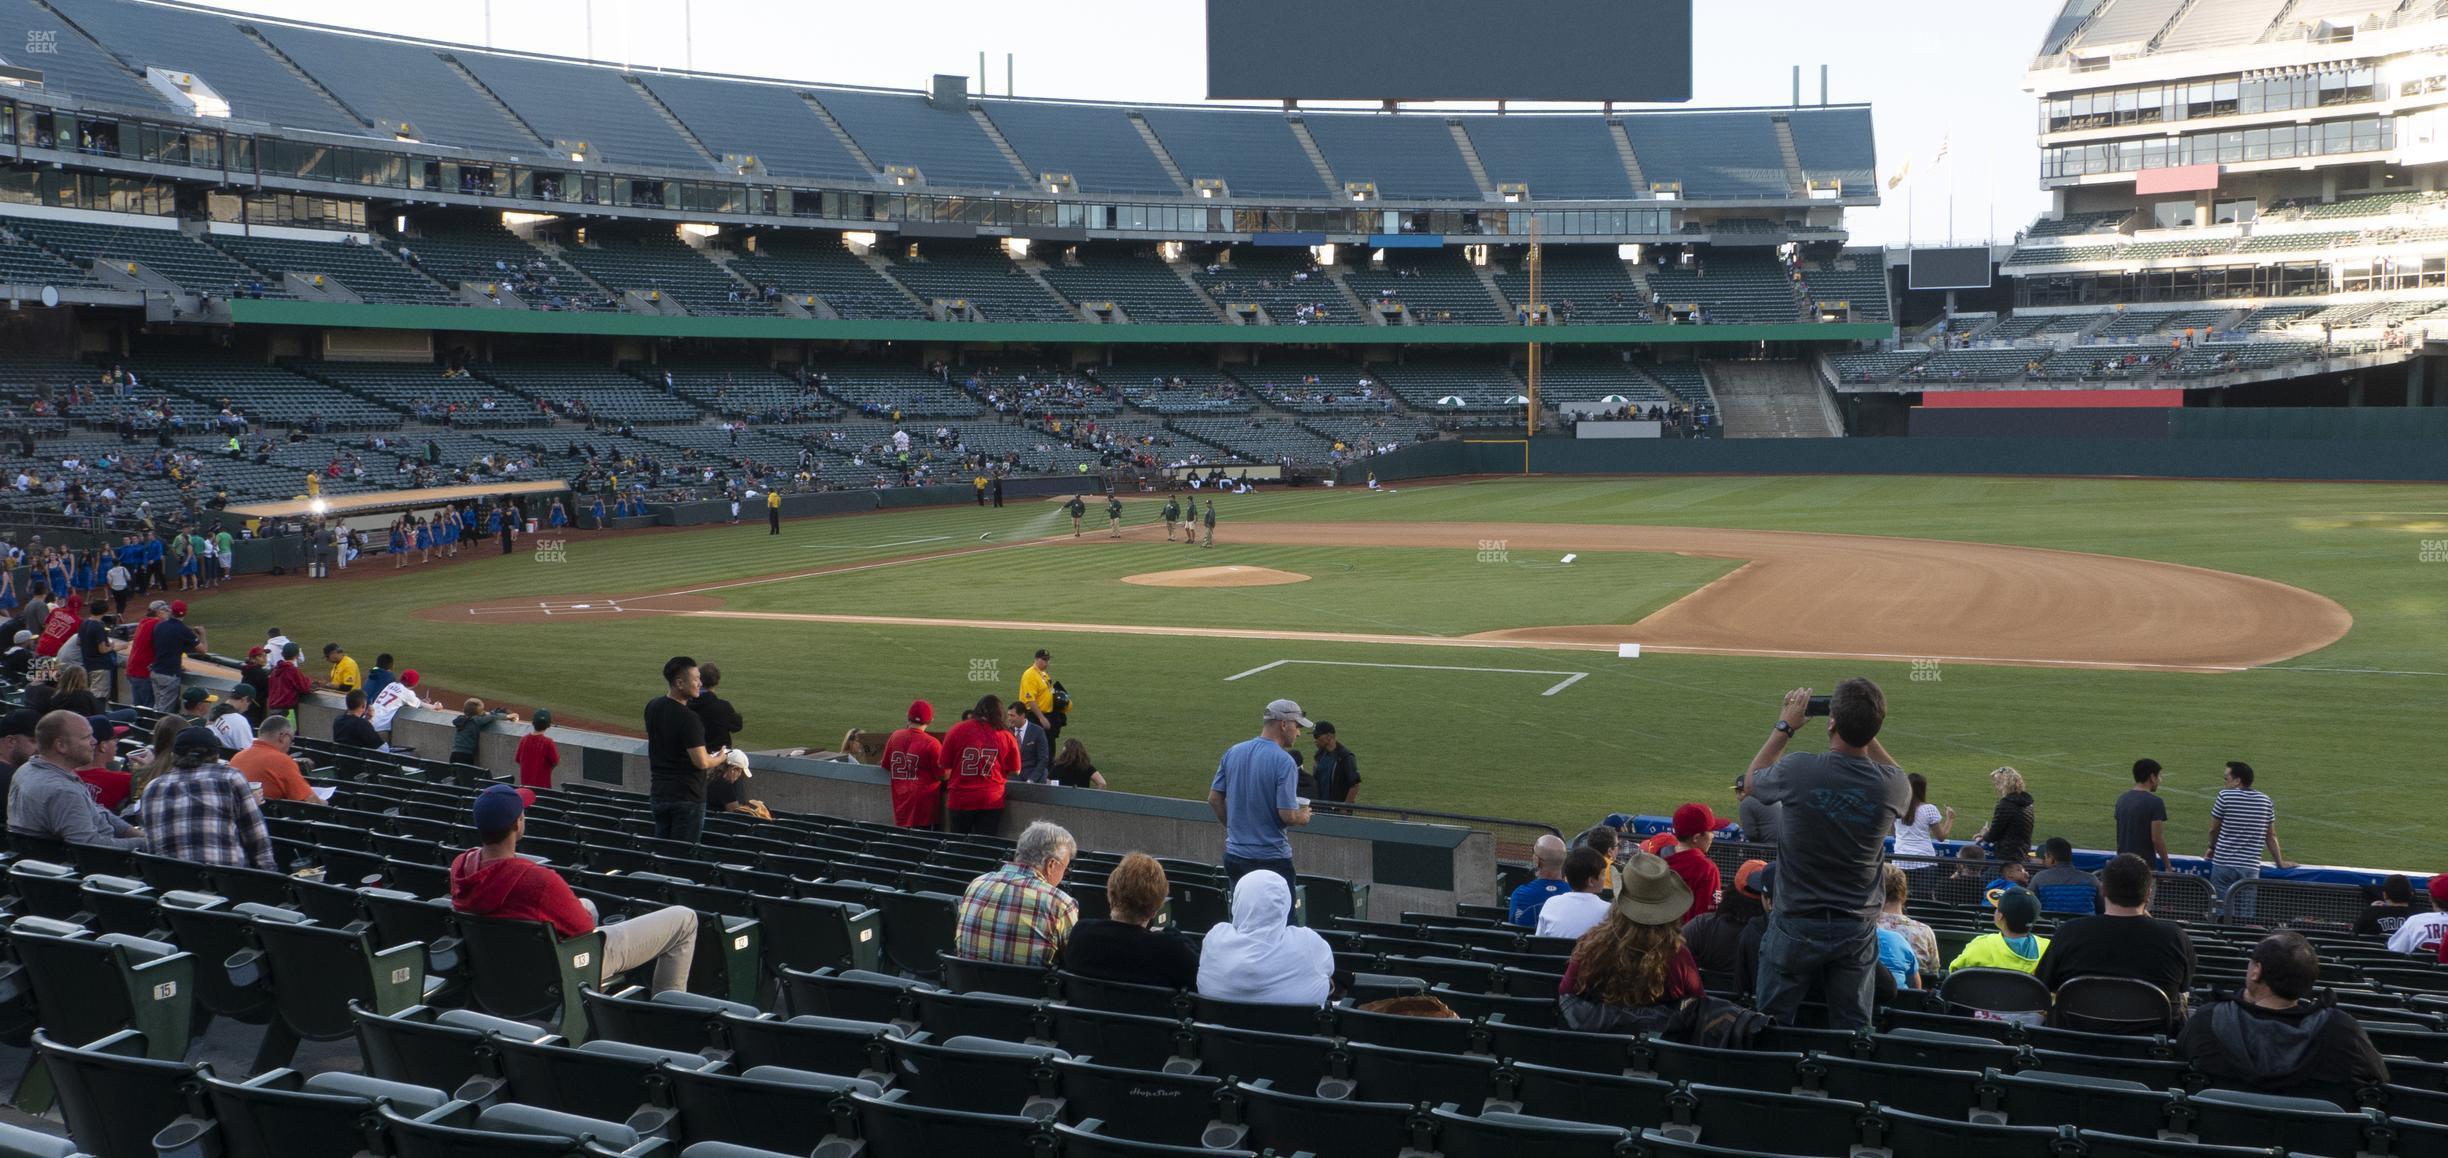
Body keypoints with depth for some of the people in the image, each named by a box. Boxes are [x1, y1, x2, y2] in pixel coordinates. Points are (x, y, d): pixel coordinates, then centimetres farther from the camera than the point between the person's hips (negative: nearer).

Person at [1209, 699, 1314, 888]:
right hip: (1271, 858, -6)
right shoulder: (1283, 761, -16)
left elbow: (1214, 799, 8)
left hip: (1233, 856, 6)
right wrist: (1304, 817, 2)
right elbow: (1288, 815, -19)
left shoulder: (1233, 752, 3)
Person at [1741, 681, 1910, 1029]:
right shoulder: (1892, 786, -12)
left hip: (1796, 925, -2)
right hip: (1857, 930, 3)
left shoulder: (1798, 771, -21)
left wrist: (1785, 725, 13)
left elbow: (1752, 780, 4)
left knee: (1772, 1027, 12)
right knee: (1854, 1033, 12)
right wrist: (1865, 730, 12)